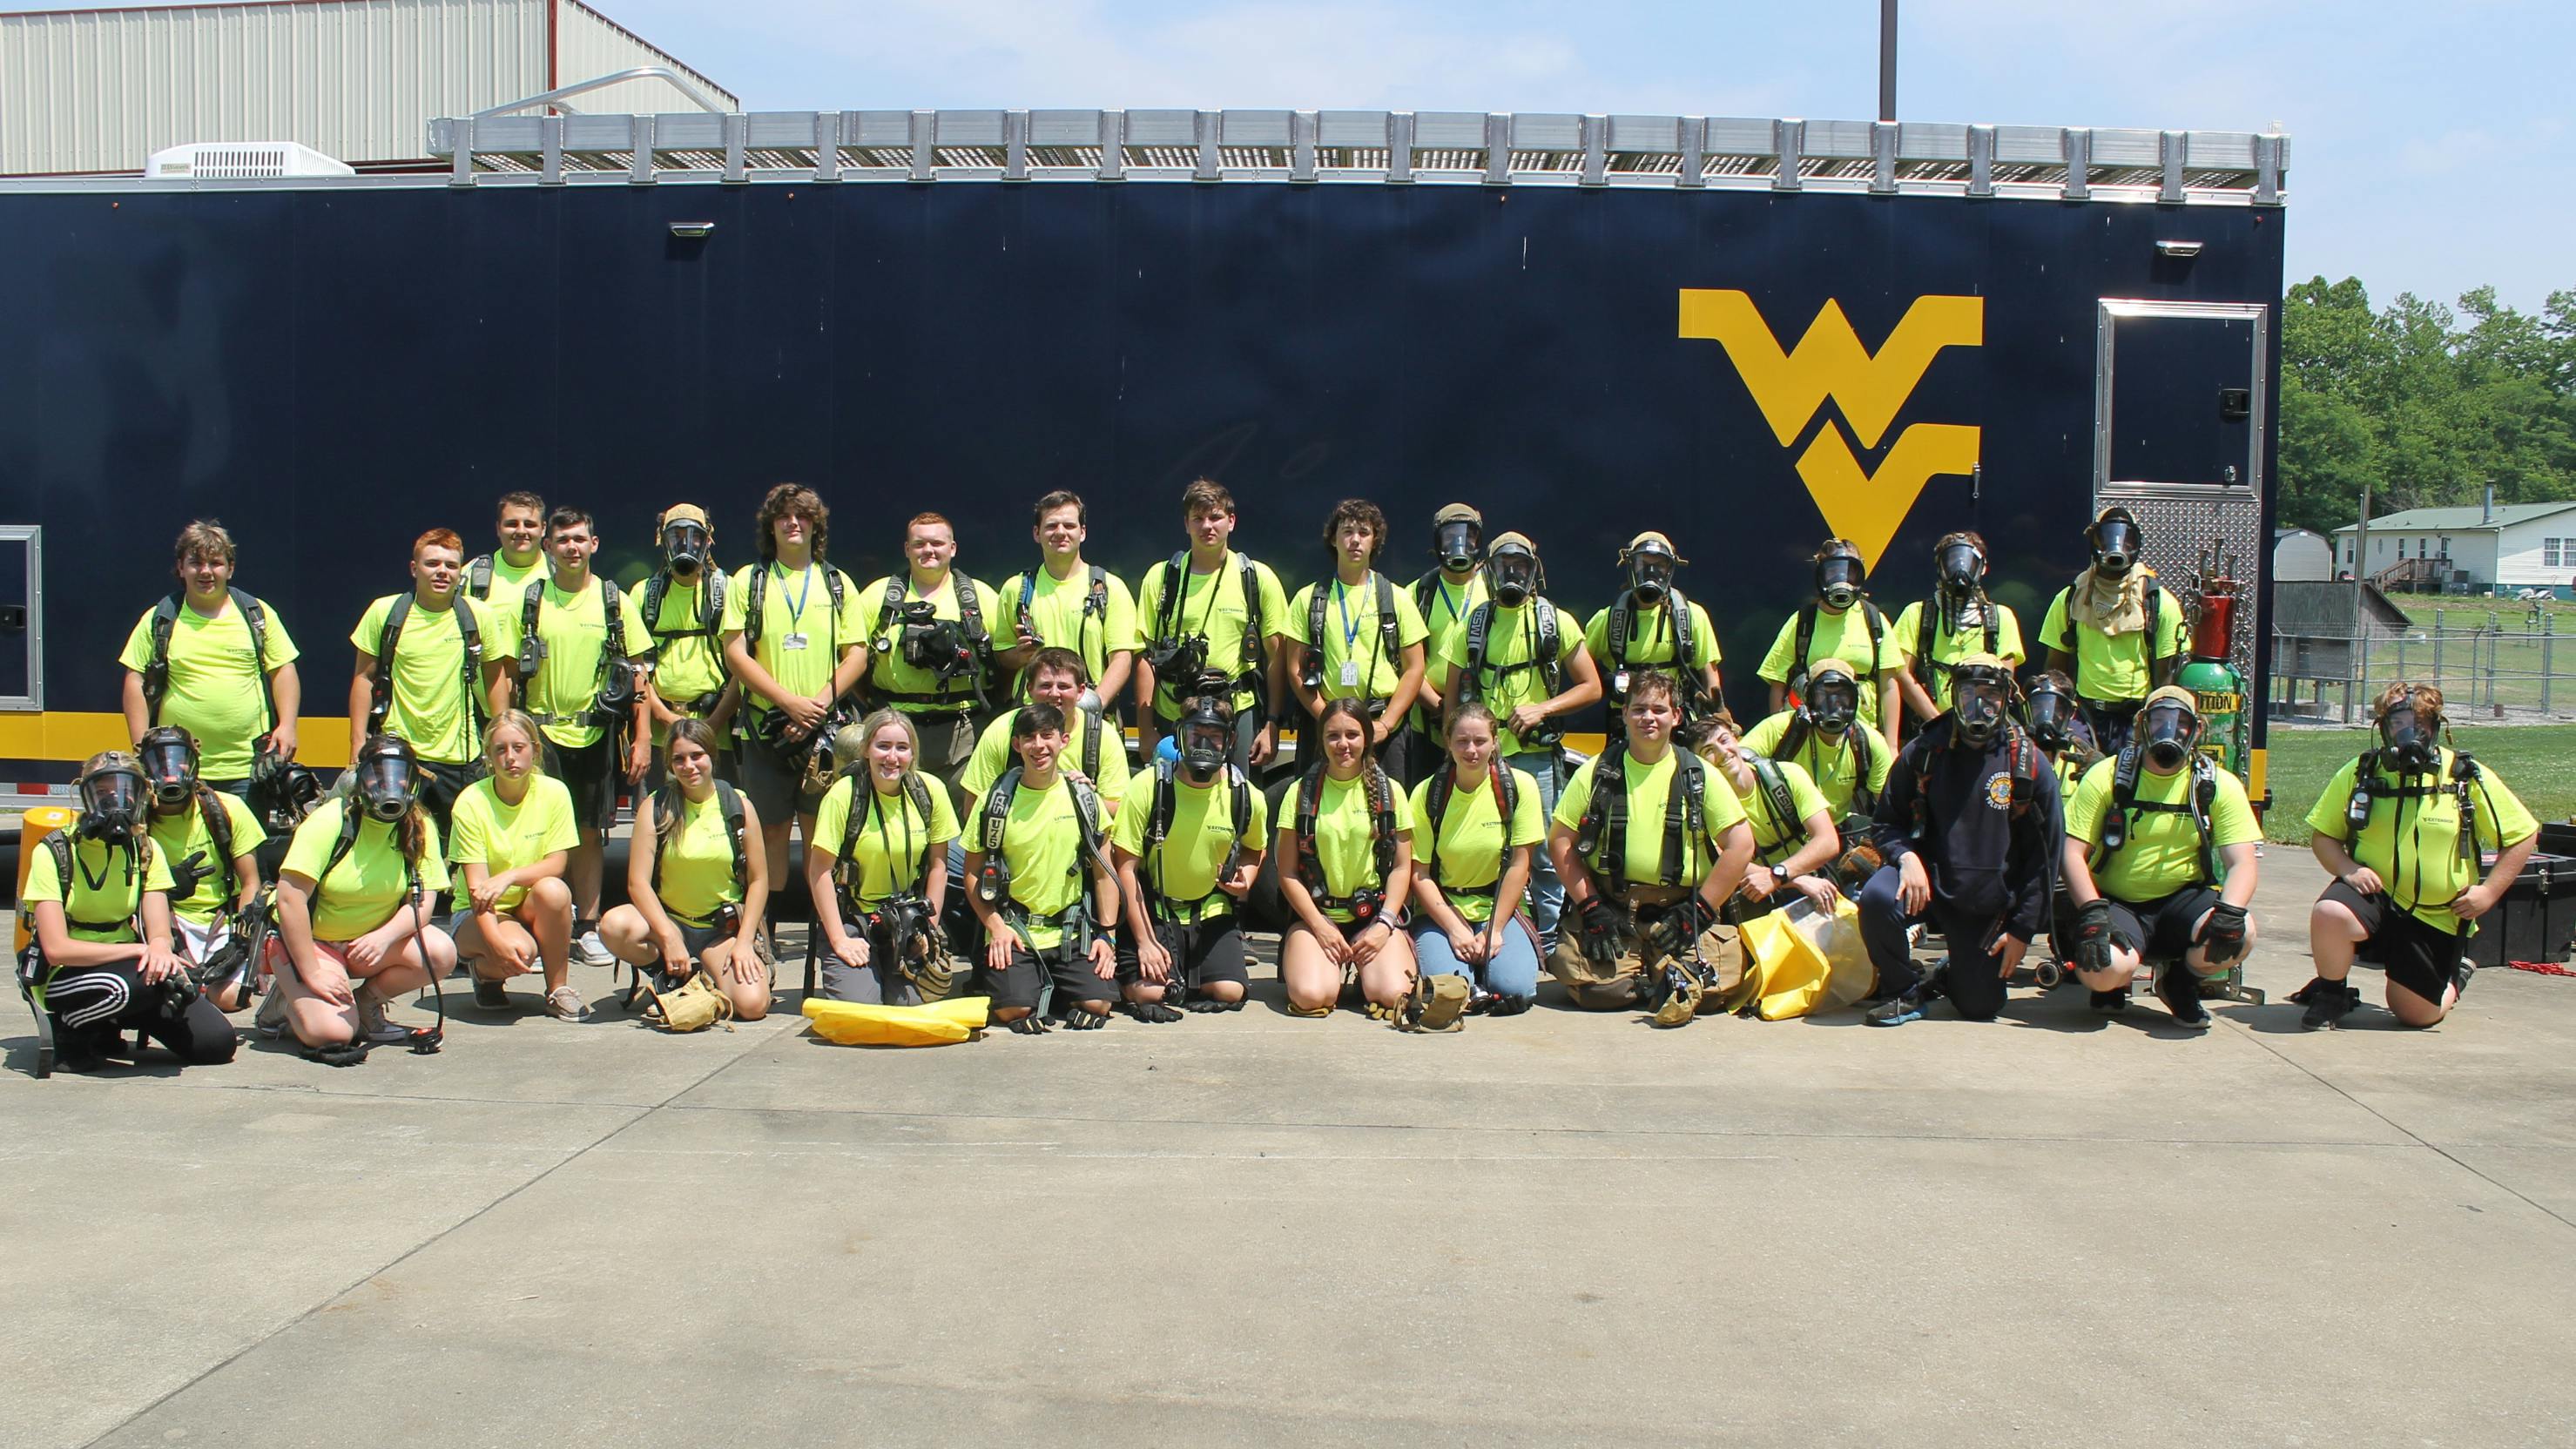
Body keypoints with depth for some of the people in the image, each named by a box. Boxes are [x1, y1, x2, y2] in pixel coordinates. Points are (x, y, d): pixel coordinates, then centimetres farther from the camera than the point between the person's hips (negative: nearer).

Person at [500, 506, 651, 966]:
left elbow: (637, 675, 5)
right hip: (541, 732, 0)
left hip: (595, 734, 0)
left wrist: (642, 738, -2)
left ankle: (587, 929, 16)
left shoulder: (615, 601, 5)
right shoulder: (530, 600, 5)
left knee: (590, 833, 6)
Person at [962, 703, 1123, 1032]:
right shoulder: (996, 801, 0)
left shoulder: (1083, 799, 5)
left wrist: (1107, 934, -1)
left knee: (1096, 1003, -19)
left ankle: (1051, 991, 12)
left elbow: (1103, 873, 8)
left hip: (1072, 932, 1)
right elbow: (973, 873, 4)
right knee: (1012, 1008, -22)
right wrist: (995, 926, -9)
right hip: (1013, 930, -1)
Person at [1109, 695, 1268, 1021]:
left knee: (1229, 993, -18)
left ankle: (1181, 981, 17)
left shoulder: (1247, 797, -6)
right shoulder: (1147, 786, -15)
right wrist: (1144, 940, -15)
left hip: (1211, 910, 3)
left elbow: (1253, 848, 17)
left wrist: (1245, 878, -7)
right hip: (1152, 909, -2)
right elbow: (1126, 866, -11)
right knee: (1145, 992, -23)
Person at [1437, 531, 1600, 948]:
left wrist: (1543, 708, -10)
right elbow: (1451, 695, 13)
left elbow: (1591, 687, 4)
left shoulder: (1554, 622, 4)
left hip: (1537, 755, -2)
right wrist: (1458, 748, 3)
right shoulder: (1472, 624, 9)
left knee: (1544, 855, 1)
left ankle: (1548, 944, 12)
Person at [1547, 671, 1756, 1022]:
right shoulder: (1597, 772, 6)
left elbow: (1741, 844, 1)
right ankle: (1649, 984, 9)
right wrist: (1590, 907, -4)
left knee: (1706, 986, -24)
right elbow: (1560, 840, 5)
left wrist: (1699, 910, -6)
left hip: (1679, 910, 0)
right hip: (1611, 906, 0)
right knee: (1595, 986, -24)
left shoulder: (1699, 776, 5)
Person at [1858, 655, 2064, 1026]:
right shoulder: (1923, 752, -3)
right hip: (1927, 882, 0)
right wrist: (1906, 856, -18)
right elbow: (1889, 821, 6)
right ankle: (1903, 991, -7)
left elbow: (2045, 855, 1)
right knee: (1877, 897, -33)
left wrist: (2022, 929, -2)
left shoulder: (2029, 765, -4)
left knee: (1979, 1007, 1)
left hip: (1989, 906, 1)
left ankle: (1949, 976, 40)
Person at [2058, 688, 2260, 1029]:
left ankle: (2179, 980, 5)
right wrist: (2093, 912, -24)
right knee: (2102, 971, -33)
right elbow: (2073, 853, -8)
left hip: (2183, 899, 2)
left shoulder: (2219, 786, 1)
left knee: (2240, 934, -31)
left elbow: (2241, 863, -7)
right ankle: (2117, 981, 10)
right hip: (2116, 902, -2)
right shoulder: (2107, 777, -3)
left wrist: (2230, 912, -28)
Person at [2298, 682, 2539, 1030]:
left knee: (2416, 1014, 2)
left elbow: (2522, 836, 1)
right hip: (2375, 895, 0)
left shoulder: (2469, 778, -5)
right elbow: (2323, 835, 4)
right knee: (2329, 915, -35)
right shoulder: (2361, 772, -3)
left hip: (2436, 918, 0)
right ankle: (2331, 993, -5)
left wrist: (2489, 891, -9)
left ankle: (2454, 977, 39)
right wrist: (2348, 869, -16)